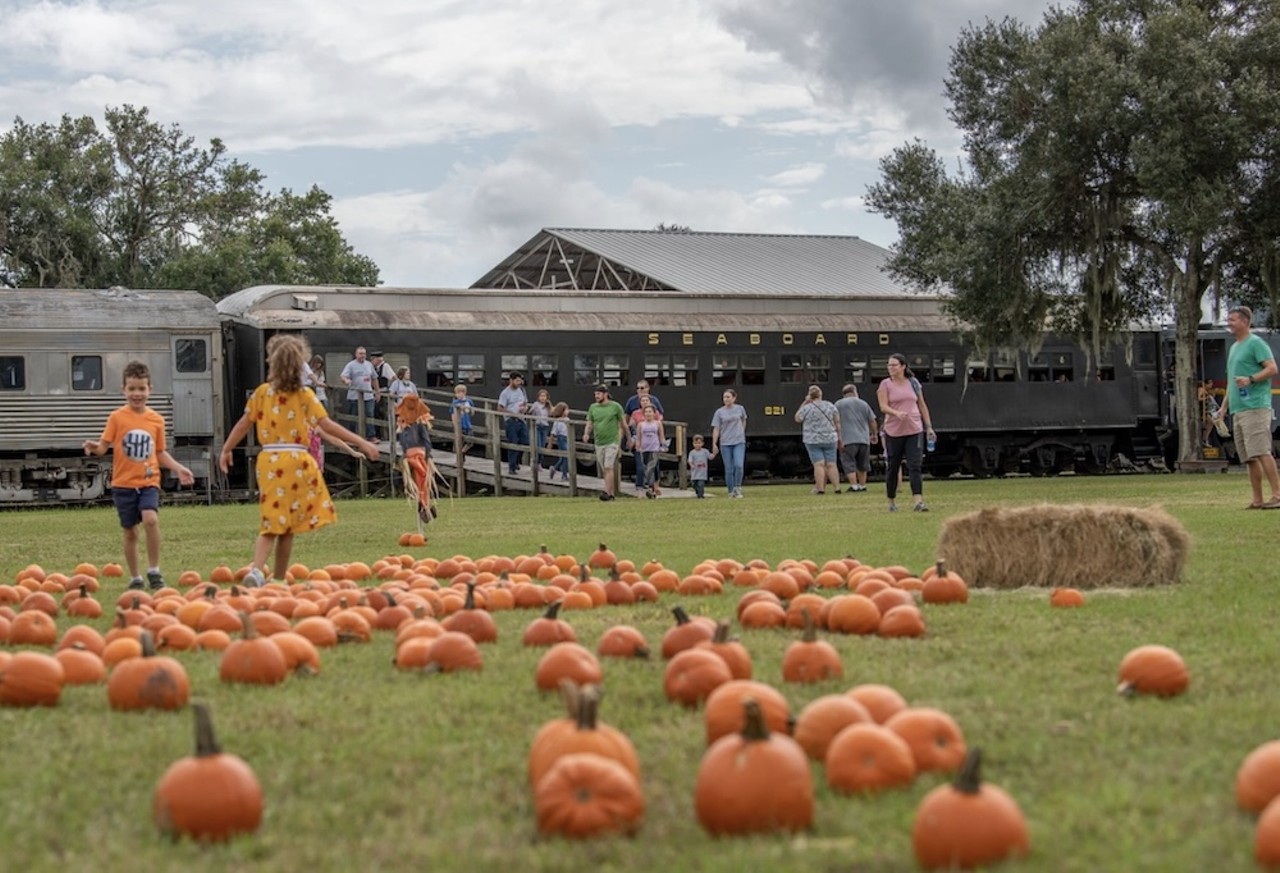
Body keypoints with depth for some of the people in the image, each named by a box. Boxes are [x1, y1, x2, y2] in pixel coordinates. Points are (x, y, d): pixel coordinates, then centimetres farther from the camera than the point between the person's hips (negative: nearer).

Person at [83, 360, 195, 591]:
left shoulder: (156, 420, 5)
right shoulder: (117, 418, -2)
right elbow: (104, 446, -5)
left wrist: (177, 468, 1)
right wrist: (94, 447, -27)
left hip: (149, 482, 0)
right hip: (124, 483, 0)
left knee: (151, 519, -24)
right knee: (130, 532, 6)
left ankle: (154, 570, -10)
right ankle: (135, 578, 21)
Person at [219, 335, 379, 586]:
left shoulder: (262, 393, 5)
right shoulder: (305, 396, -2)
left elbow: (244, 424, 10)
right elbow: (327, 425, -7)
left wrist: (226, 450, 24)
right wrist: (360, 442, -5)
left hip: (268, 461, 2)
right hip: (296, 461, -2)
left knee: (271, 523, 4)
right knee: (287, 527, 9)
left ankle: (257, 569, -19)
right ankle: (279, 579, 15)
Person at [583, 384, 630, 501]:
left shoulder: (615, 406, -2)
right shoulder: (593, 407, 8)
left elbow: (623, 424, 6)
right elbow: (589, 424, 10)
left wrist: (629, 439, 12)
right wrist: (586, 434, -11)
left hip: (612, 442, -5)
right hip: (598, 443, 5)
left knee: (608, 468, -15)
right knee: (604, 470, 8)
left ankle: (607, 493, -19)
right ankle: (611, 493, 16)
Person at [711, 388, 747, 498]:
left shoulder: (740, 409, 2)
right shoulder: (719, 412, -1)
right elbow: (716, 429, -2)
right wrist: (714, 445, -6)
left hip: (739, 442, 0)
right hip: (725, 443, 0)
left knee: (738, 465, -17)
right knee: (728, 469, 2)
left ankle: (737, 488, -1)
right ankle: (731, 491, 12)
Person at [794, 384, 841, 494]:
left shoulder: (807, 408, -7)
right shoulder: (830, 405, 3)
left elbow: (797, 419, 7)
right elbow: (837, 422, 5)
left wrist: (804, 403, 5)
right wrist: (839, 438, 14)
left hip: (813, 441, -3)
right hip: (830, 439, 3)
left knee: (818, 464, -6)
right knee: (831, 465, 5)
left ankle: (820, 488, -11)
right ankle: (837, 487, 1)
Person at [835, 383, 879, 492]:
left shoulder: (838, 404, 3)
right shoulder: (863, 404, 11)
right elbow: (872, 421, 14)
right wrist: (874, 434, 28)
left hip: (848, 439, -3)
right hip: (864, 438, 3)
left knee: (849, 463, -2)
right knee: (862, 464, 15)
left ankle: (854, 486, -12)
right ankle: (862, 485, 18)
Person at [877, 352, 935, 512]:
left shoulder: (913, 383, 8)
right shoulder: (886, 384, 1)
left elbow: (922, 405, 15)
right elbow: (883, 406, -9)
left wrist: (929, 427, 13)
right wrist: (897, 413, -28)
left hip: (914, 430, 1)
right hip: (893, 432, -1)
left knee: (914, 466, -10)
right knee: (892, 468, 7)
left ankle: (918, 502, -17)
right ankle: (892, 502, 21)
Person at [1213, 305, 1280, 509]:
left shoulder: (1255, 343, -4)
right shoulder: (1234, 347, 23)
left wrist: (1251, 379, -26)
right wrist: (1225, 406, 26)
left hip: (1255, 406, -9)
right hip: (1238, 409, 9)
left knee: (1261, 452, -15)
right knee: (1250, 457, 6)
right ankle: (1257, 500, 7)